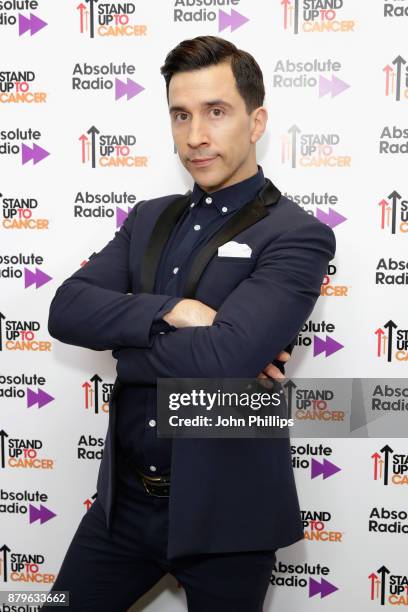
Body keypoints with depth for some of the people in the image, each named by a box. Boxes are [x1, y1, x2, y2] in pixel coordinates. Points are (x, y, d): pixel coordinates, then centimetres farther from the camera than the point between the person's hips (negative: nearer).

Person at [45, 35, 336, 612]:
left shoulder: (298, 237, -13)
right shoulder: (149, 219, 6)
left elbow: (221, 360, -27)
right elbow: (66, 310, -6)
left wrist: (124, 343, -11)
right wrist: (168, 312, -21)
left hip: (225, 512, -4)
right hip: (125, 498, 5)